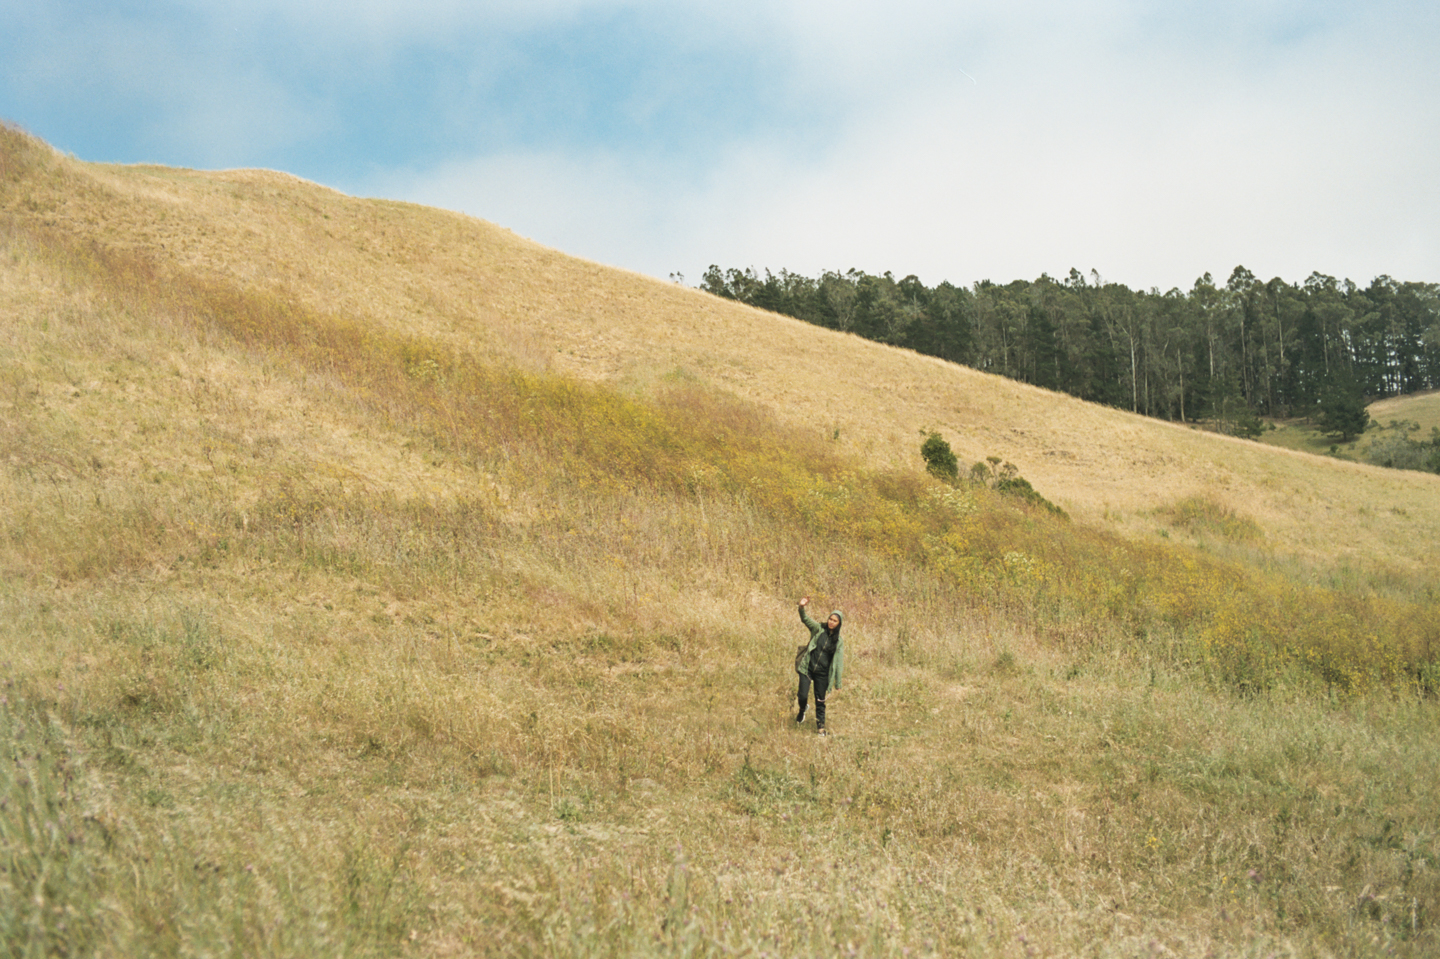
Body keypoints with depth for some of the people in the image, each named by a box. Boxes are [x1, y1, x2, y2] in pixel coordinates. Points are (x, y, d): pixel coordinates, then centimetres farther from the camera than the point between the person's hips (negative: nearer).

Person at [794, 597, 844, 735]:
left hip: (822, 674, 1)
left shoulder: (838, 641, 2)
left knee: (820, 700, 7)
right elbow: (805, 619, -15)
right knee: (803, 696, -5)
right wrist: (802, 608, -37)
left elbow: (838, 662, 4)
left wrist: (838, 683, 4)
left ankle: (820, 725, 26)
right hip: (808, 668, -1)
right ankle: (802, 710, 30)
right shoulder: (818, 630, -1)